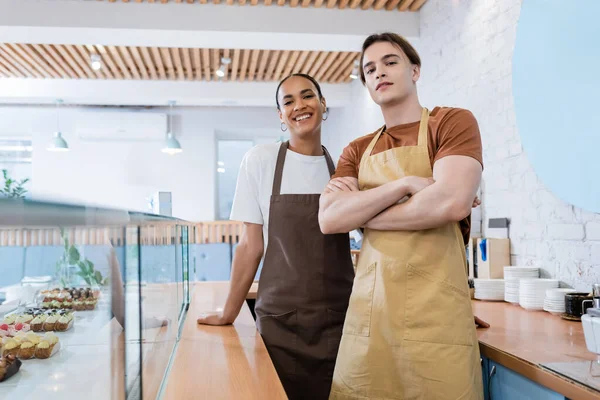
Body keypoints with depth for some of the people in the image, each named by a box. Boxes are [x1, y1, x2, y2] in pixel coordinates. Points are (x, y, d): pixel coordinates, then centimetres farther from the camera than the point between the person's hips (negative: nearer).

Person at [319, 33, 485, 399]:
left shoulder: (453, 122, 0)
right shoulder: (357, 151, 13)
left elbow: (452, 202, -17)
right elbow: (329, 220, -1)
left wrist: (359, 210, -4)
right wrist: (405, 184, -12)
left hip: (434, 312, -4)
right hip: (367, 309, 4)